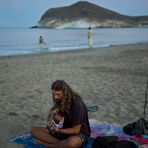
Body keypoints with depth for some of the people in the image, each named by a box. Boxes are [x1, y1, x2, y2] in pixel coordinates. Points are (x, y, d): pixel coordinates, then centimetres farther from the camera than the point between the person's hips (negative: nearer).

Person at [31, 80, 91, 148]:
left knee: (72, 142, -45)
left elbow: (76, 130, -19)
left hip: (80, 133, -7)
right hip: (66, 130, 7)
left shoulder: (76, 104, -22)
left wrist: (59, 130, -20)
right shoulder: (61, 101, 0)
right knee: (34, 130, -7)